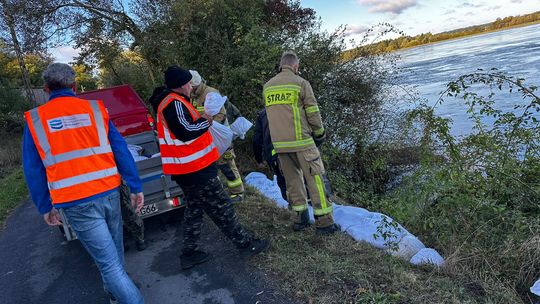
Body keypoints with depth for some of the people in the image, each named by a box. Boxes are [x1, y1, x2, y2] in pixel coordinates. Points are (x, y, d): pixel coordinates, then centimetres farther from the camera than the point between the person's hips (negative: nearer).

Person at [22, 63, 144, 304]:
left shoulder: (35, 120, 1)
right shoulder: (95, 109, 2)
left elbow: (33, 171, 4)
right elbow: (121, 151, 0)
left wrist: (45, 207, 14)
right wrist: (135, 188, 4)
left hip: (76, 203, -2)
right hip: (109, 193, 3)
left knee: (109, 263, 1)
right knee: (114, 250, 23)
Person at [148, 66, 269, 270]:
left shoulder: (168, 102, 16)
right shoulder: (175, 103, -18)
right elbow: (186, 132, -27)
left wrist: (201, 120, 7)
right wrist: (206, 121, -14)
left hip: (187, 169, 10)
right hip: (195, 169, -10)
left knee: (194, 209, 18)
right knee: (221, 208, 0)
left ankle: (189, 253, 25)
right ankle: (245, 244, 13)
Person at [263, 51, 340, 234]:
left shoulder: (267, 87, 12)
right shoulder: (300, 83, -5)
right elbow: (312, 111, -5)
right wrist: (319, 132, 9)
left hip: (279, 143, 6)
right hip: (301, 141, -5)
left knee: (292, 179, 15)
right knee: (314, 178, 1)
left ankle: (300, 218, 20)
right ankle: (323, 221, 4)